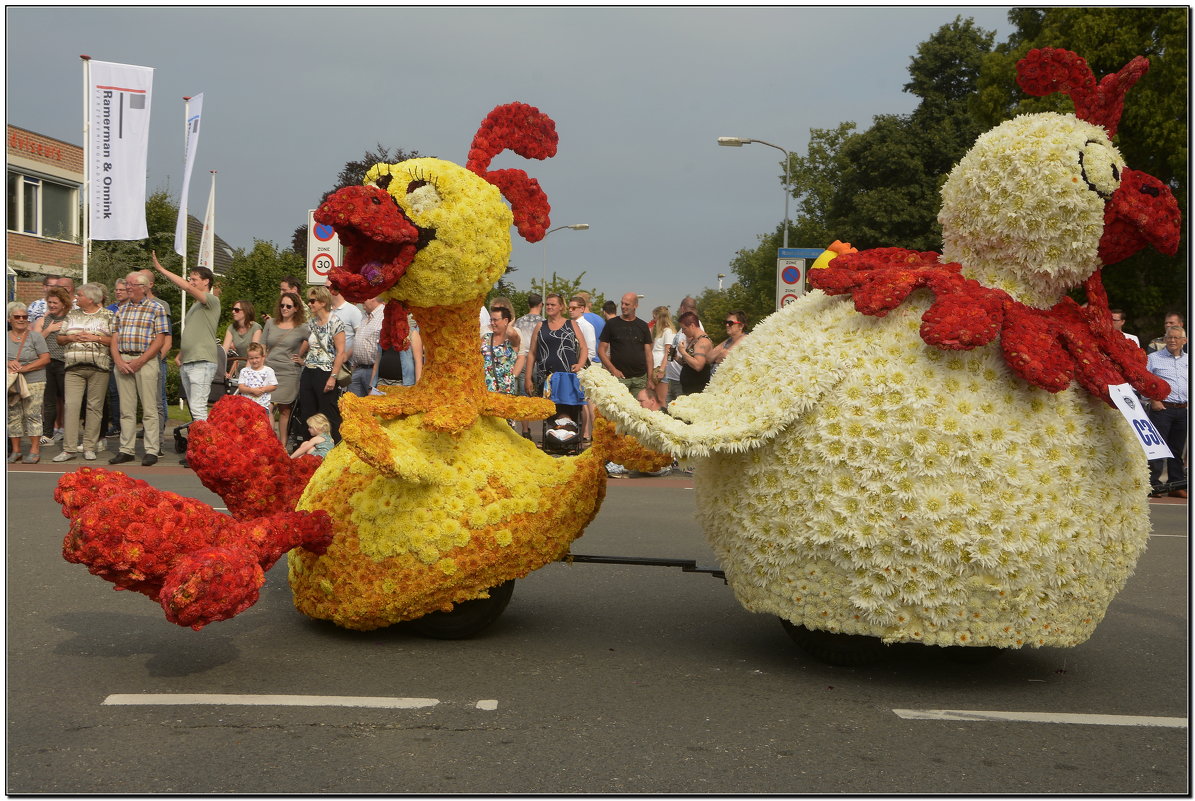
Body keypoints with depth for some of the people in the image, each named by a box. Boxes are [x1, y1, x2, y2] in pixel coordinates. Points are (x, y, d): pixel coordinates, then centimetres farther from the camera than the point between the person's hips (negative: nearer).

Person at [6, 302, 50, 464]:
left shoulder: (35, 336, 1)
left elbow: (45, 359, -6)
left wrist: (24, 368, -13)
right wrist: (9, 364, -12)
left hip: (33, 383, -4)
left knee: (32, 415, -7)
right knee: (12, 416, 4)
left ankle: (35, 450, -4)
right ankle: (15, 451, 11)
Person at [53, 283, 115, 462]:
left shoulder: (108, 316, 4)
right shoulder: (72, 315, 16)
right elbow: (59, 338, 19)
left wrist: (96, 338, -12)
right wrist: (71, 337, -1)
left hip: (99, 367, -3)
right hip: (74, 367, 3)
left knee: (95, 407, 0)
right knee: (71, 405, -5)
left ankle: (90, 447, 8)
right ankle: (69, 448, -4)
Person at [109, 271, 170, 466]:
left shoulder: (157, 309, 1)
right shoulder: (121, 309, 16)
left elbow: (160, 340, -5)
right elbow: (114, 337, 12)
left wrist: (140, 361, -12)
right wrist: (118, 360, -5)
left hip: (146, 360, -5)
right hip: (122, 360, 5)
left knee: (149, 409, -4)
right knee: (126, 409, 6)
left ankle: (152, 451, -1)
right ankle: (126, 450, 12)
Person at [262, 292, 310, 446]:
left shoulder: (302, 328, 1)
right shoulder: (270, 323, 12)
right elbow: (262, 347, 14)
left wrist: (303, 359, 5)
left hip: (288, 374, -2)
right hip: (269, 371, 2)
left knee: (284, 410, 3)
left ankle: (282, 444, 10)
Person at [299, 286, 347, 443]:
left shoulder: (334, 322, -9)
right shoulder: (311, 322, 12)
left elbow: (340, 352, -13)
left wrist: (333, 377, -17)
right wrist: (304, 359, 9)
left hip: (325, 374, -7)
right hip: (308, 373, 7)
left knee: (328, 417, -3)